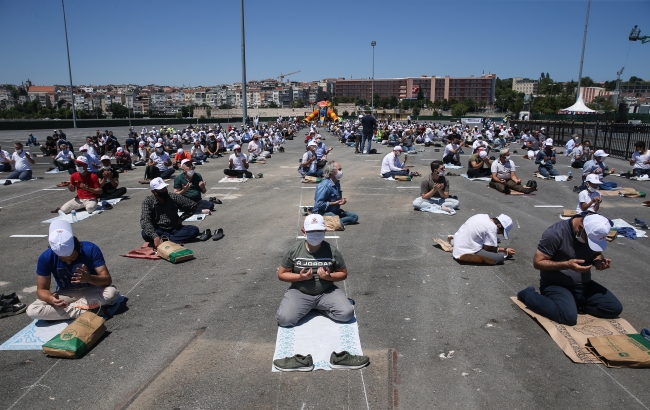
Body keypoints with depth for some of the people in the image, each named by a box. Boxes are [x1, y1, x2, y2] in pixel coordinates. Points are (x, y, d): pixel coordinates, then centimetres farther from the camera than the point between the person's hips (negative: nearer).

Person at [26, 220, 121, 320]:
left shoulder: (91, 249, -23)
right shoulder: (46, 258, -19)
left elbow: (108, 280, -22)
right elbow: (41, 289, -11)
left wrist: (89, 278, -44)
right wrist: (51, 299, -34)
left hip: (90, 292, -1)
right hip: (65, 295, 2)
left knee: (112, 292, -33)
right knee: (31, 310, -24)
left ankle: (71, 306, -18)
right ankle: (83, 311, -23)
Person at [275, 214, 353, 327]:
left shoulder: (332, 251, -8)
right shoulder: (294, 250, -9)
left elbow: (343, 273, 3)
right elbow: (281, 274, -1)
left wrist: (329, 276, -17)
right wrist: (300, 277, -18)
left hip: (326, 292, 1)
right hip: (300, 293, 0)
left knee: (347, 314, -22)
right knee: (284, 319, -25)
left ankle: (319, 307, 5)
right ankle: (310, 307, 5)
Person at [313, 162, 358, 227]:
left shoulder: (337, 183, 9)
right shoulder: (324, 185, -22)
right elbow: (319, 204, -25)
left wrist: (342, 200, 1)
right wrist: (335, 203, -20)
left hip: (335, 211, 10)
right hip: (323, 212, -10)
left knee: (355, 217, 0)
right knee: (340, 224, -32)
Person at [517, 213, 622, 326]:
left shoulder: (595, 233, -3)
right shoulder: (555, 233, -22)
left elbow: (596, 253, 16)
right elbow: (537, 262, -18)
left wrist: (600, 261, -9)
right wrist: (567, 264, -28)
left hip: (584, 284, 7)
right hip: (555, 284, -6)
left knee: (615, 308, -8)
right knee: (569, 316, -30)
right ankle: (528, 295, -6)